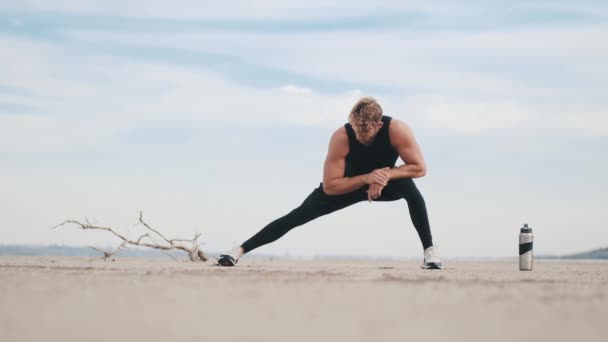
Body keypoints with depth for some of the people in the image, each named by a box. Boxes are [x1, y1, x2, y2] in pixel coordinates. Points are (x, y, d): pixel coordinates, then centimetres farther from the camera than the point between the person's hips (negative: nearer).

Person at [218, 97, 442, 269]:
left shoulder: (396, 130, -34)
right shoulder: (341, 138, -35)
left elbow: (420, 168, -26)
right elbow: (329, 186, -31)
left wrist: (387, 175, -37)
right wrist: (366, 179, -41)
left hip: (383, 182, 0)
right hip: (349, 184, 0)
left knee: (409, 187, -35)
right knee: (299, 215, -11)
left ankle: (429, 251, -22)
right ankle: (240, 250, -7)